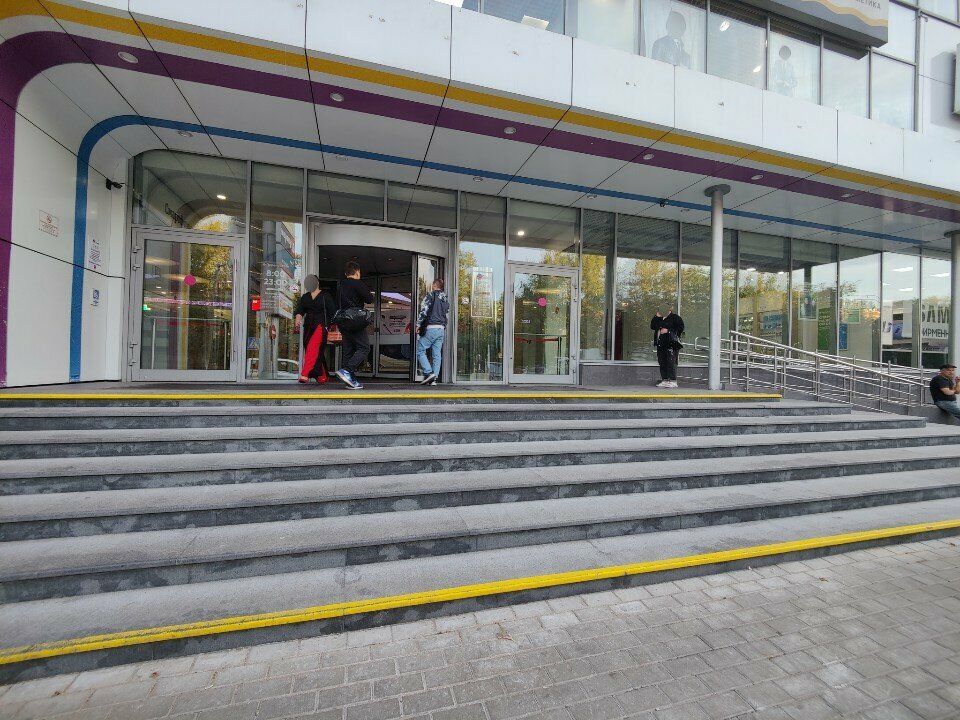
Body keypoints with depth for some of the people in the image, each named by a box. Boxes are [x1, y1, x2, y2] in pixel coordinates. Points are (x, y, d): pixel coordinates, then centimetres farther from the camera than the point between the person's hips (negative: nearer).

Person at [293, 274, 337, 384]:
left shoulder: (325, 296, 3)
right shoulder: (305, 297, 15)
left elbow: (333, 312, 1)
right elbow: (299, 310, 3)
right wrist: (297, 318, -18)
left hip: (321, 325, -5)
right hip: (308, 326, 6)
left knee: (312, 348, -20)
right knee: (316, 352, 5)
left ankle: (304, 374, -28)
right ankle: (322, 377, 14)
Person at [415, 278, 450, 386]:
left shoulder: (431, 295, -3)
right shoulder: (446, 299, 17)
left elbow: (424, 310, -11)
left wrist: (418, 324, -4)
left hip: (431, 328, -7)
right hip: (442, 329, 7)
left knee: (420, 351, 1)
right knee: (437, 355, 6)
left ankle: (429, 373, -12)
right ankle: (434, 379, 4)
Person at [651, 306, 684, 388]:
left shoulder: (675, 318, 0)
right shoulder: (659, 319, 19)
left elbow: (680, 328, -7)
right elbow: (652, 326, 12)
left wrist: (668, 331, -14)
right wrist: (656, 317, 3)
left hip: (671, 344, -7)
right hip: (661, 344, 7)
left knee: (671, 362, -9)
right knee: (662, 363, 8)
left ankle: (673, 381, -6)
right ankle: (664, 380, 14)